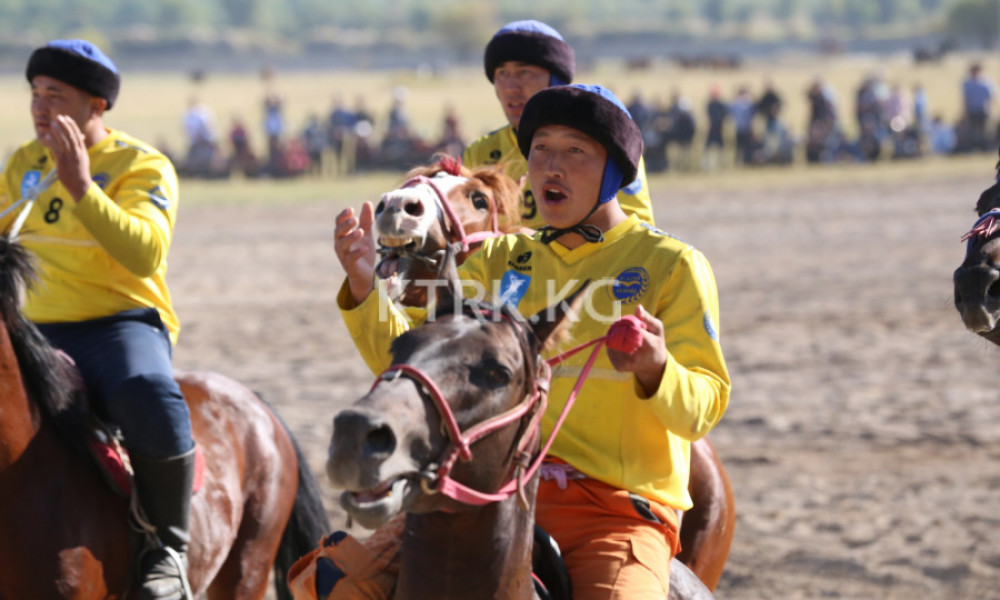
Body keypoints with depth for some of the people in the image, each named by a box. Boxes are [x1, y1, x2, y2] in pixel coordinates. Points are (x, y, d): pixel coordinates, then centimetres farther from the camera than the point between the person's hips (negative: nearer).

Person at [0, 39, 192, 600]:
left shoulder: (144, 167, -4)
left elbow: (145, 254, -21)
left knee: (148, 398, -37)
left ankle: (169, 544, -16)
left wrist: (81, 188, -27)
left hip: (121, 322, -6)